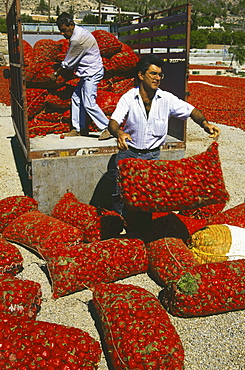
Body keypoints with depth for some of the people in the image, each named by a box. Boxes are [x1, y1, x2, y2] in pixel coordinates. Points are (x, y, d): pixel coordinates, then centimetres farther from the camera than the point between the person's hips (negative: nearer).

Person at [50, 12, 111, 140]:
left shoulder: (77, 39, -21)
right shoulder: (79, 32, 10)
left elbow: (68, 63, -12)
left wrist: (56, 74, 0)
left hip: (92, 73, -11)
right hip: (87, 72, 11)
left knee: (89, 103, -14)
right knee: (76, 98, 12)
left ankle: (107, 128, -7)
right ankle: (78, 129, 19)